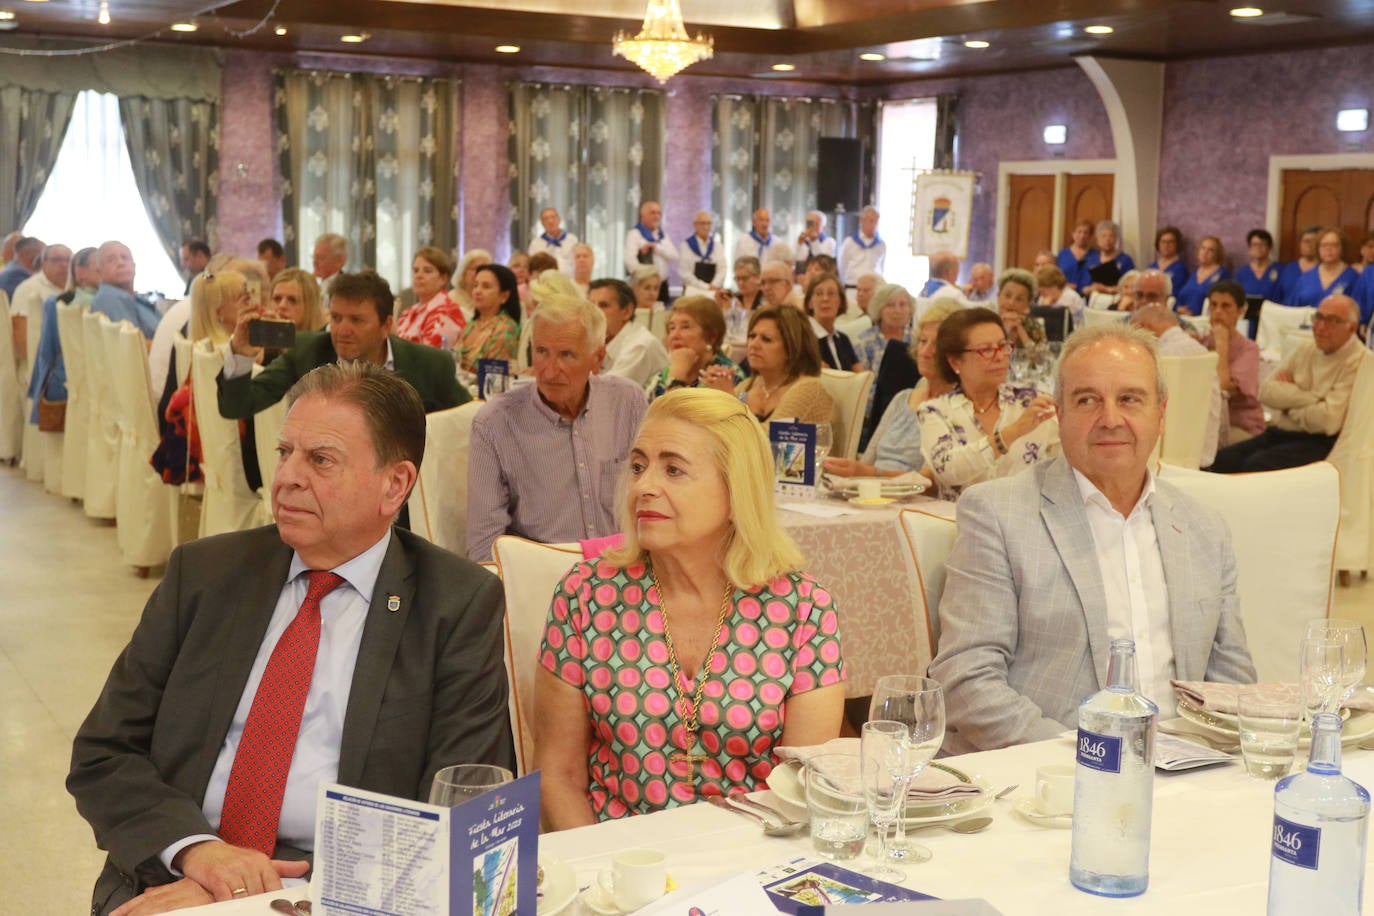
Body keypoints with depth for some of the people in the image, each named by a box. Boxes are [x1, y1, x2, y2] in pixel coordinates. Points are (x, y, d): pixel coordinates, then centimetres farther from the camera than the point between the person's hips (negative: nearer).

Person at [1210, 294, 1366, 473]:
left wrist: (1289, 406, -2)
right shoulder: (1305, 350, 16)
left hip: (1318, 443, -7)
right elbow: (1266, 391, 3)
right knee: (1222, 459, -18)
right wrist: (1312, 397, -9)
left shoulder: (1359, 363, -7)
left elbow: (1329, 420, -19)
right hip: (1278, 434, 7)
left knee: (1257, 465, -32)